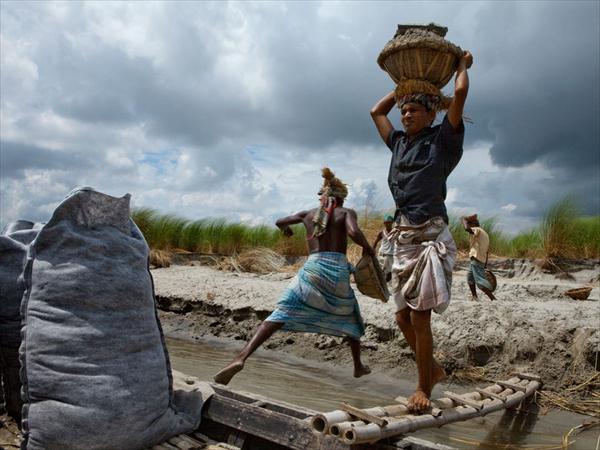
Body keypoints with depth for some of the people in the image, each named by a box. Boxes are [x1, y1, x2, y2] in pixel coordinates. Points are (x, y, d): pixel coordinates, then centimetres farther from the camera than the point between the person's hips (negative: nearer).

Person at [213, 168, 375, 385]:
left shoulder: (308, 214, 19)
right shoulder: (346, 212, 8)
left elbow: (279, 222, 28)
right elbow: (354, 232, -12)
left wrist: (286, 229, 51)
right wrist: (368, 247, 6)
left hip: (311, 269, 1)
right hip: (338, 271, -1)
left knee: (280, 315, -9)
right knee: (350, 317, 25)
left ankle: (241, 357, -27)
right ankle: (358, 366, 34)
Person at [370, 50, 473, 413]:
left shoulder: (442, 140, 2)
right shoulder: (400, 142, 17)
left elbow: (460, 92, -6)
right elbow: (377, 111, 31)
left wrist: (463, 65, 13)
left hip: (430, 235, -6)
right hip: (403, 237, 6)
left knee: (419, 317, -6)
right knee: (403, 317, 9)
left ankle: (424, 388, 11)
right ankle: (434, 369, 31)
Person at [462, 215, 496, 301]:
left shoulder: (478, 230, -9)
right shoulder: (485, 234, 19)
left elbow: (466, 228, -32)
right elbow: (486, 252, 21)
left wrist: (464, 219, -13)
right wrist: (484, 266, 24)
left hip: (476, 260, -10)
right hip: (482, 260, 10)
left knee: (480, 281, -10)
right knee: (470, 277, 23)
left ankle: (493, 298, -12)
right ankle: (474, 296, 28)